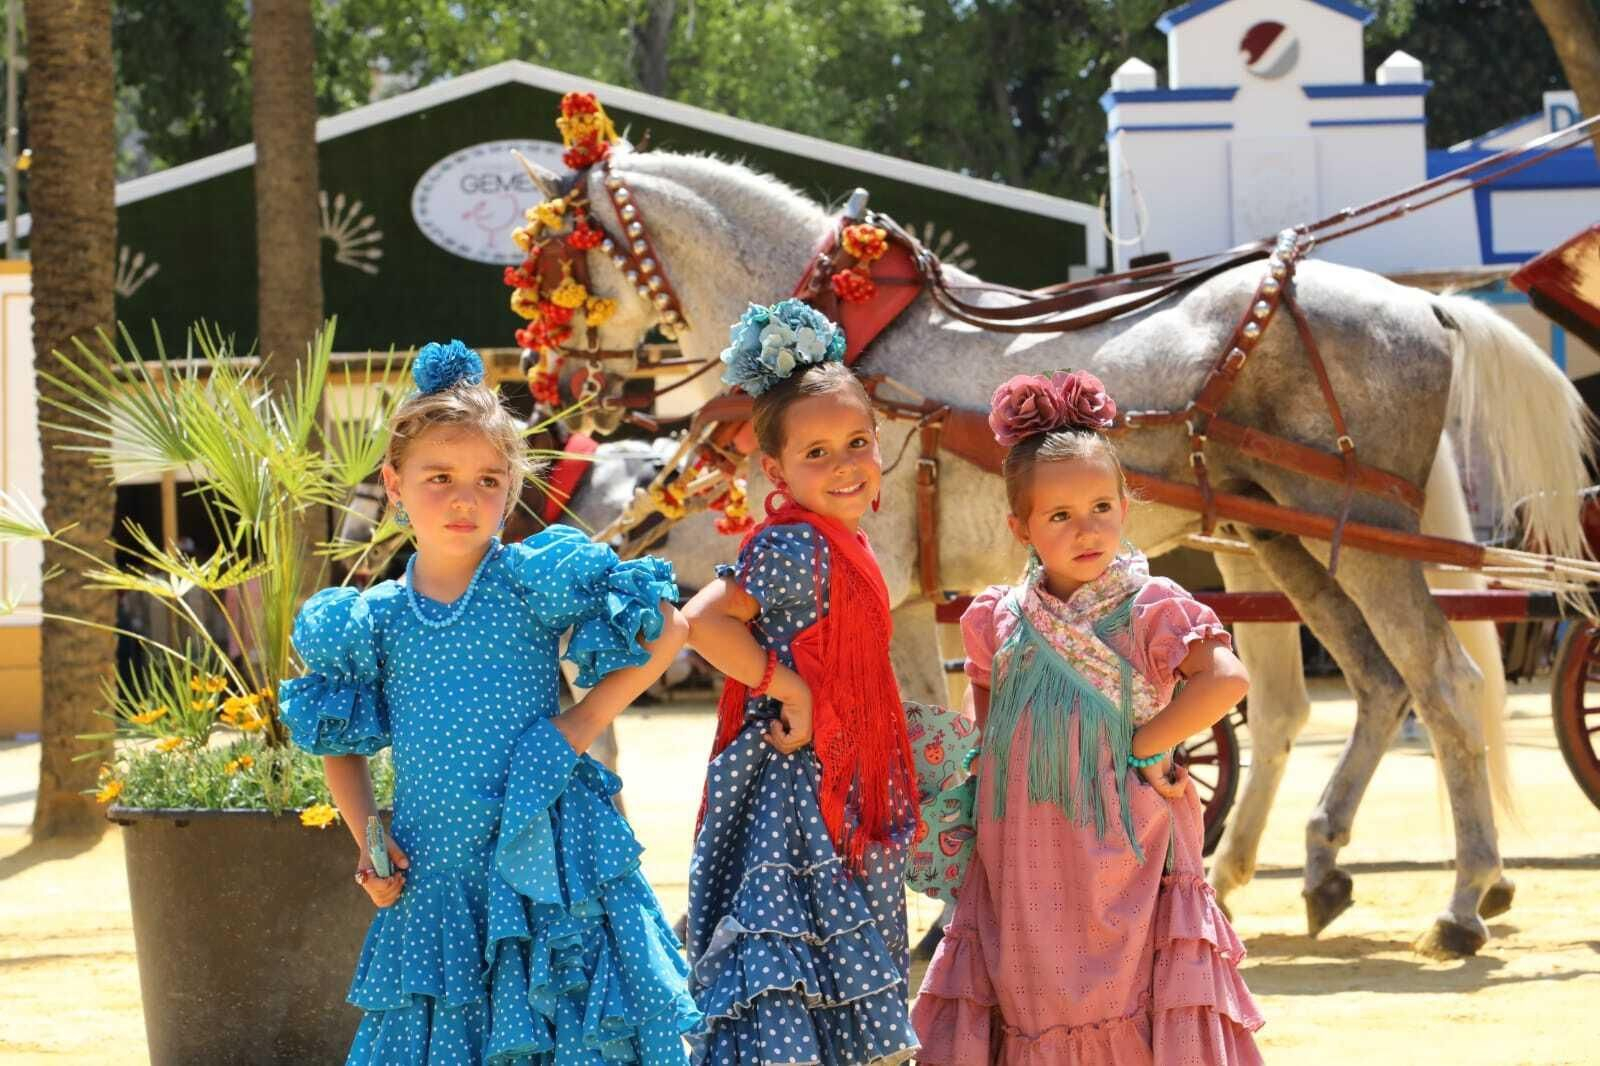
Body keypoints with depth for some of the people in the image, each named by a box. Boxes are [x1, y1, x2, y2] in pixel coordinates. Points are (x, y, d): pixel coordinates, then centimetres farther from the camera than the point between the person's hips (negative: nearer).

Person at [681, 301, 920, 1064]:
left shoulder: (839, 545, 12)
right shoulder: (794, 548, -16)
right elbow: (700, 622, -25)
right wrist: (788, 689, -20)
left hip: (842, 792, 10)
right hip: (793, 786, -10)